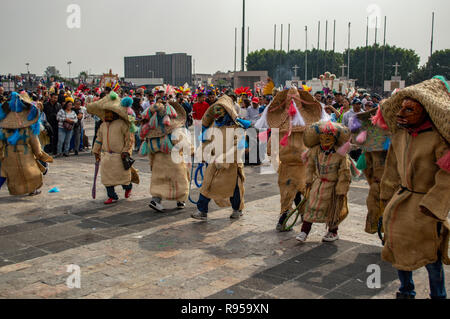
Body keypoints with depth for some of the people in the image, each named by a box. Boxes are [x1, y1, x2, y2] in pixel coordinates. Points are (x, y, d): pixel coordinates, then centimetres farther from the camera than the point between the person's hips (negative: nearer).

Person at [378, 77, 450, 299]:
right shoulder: (400, 135, 2)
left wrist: (430, 208, -16)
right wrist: (388, 197, 16)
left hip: (426, 204, -7)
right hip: (401, 198, 7)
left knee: (429, 254, 3)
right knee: (399, 248, 14)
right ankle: (406, 292, 34)